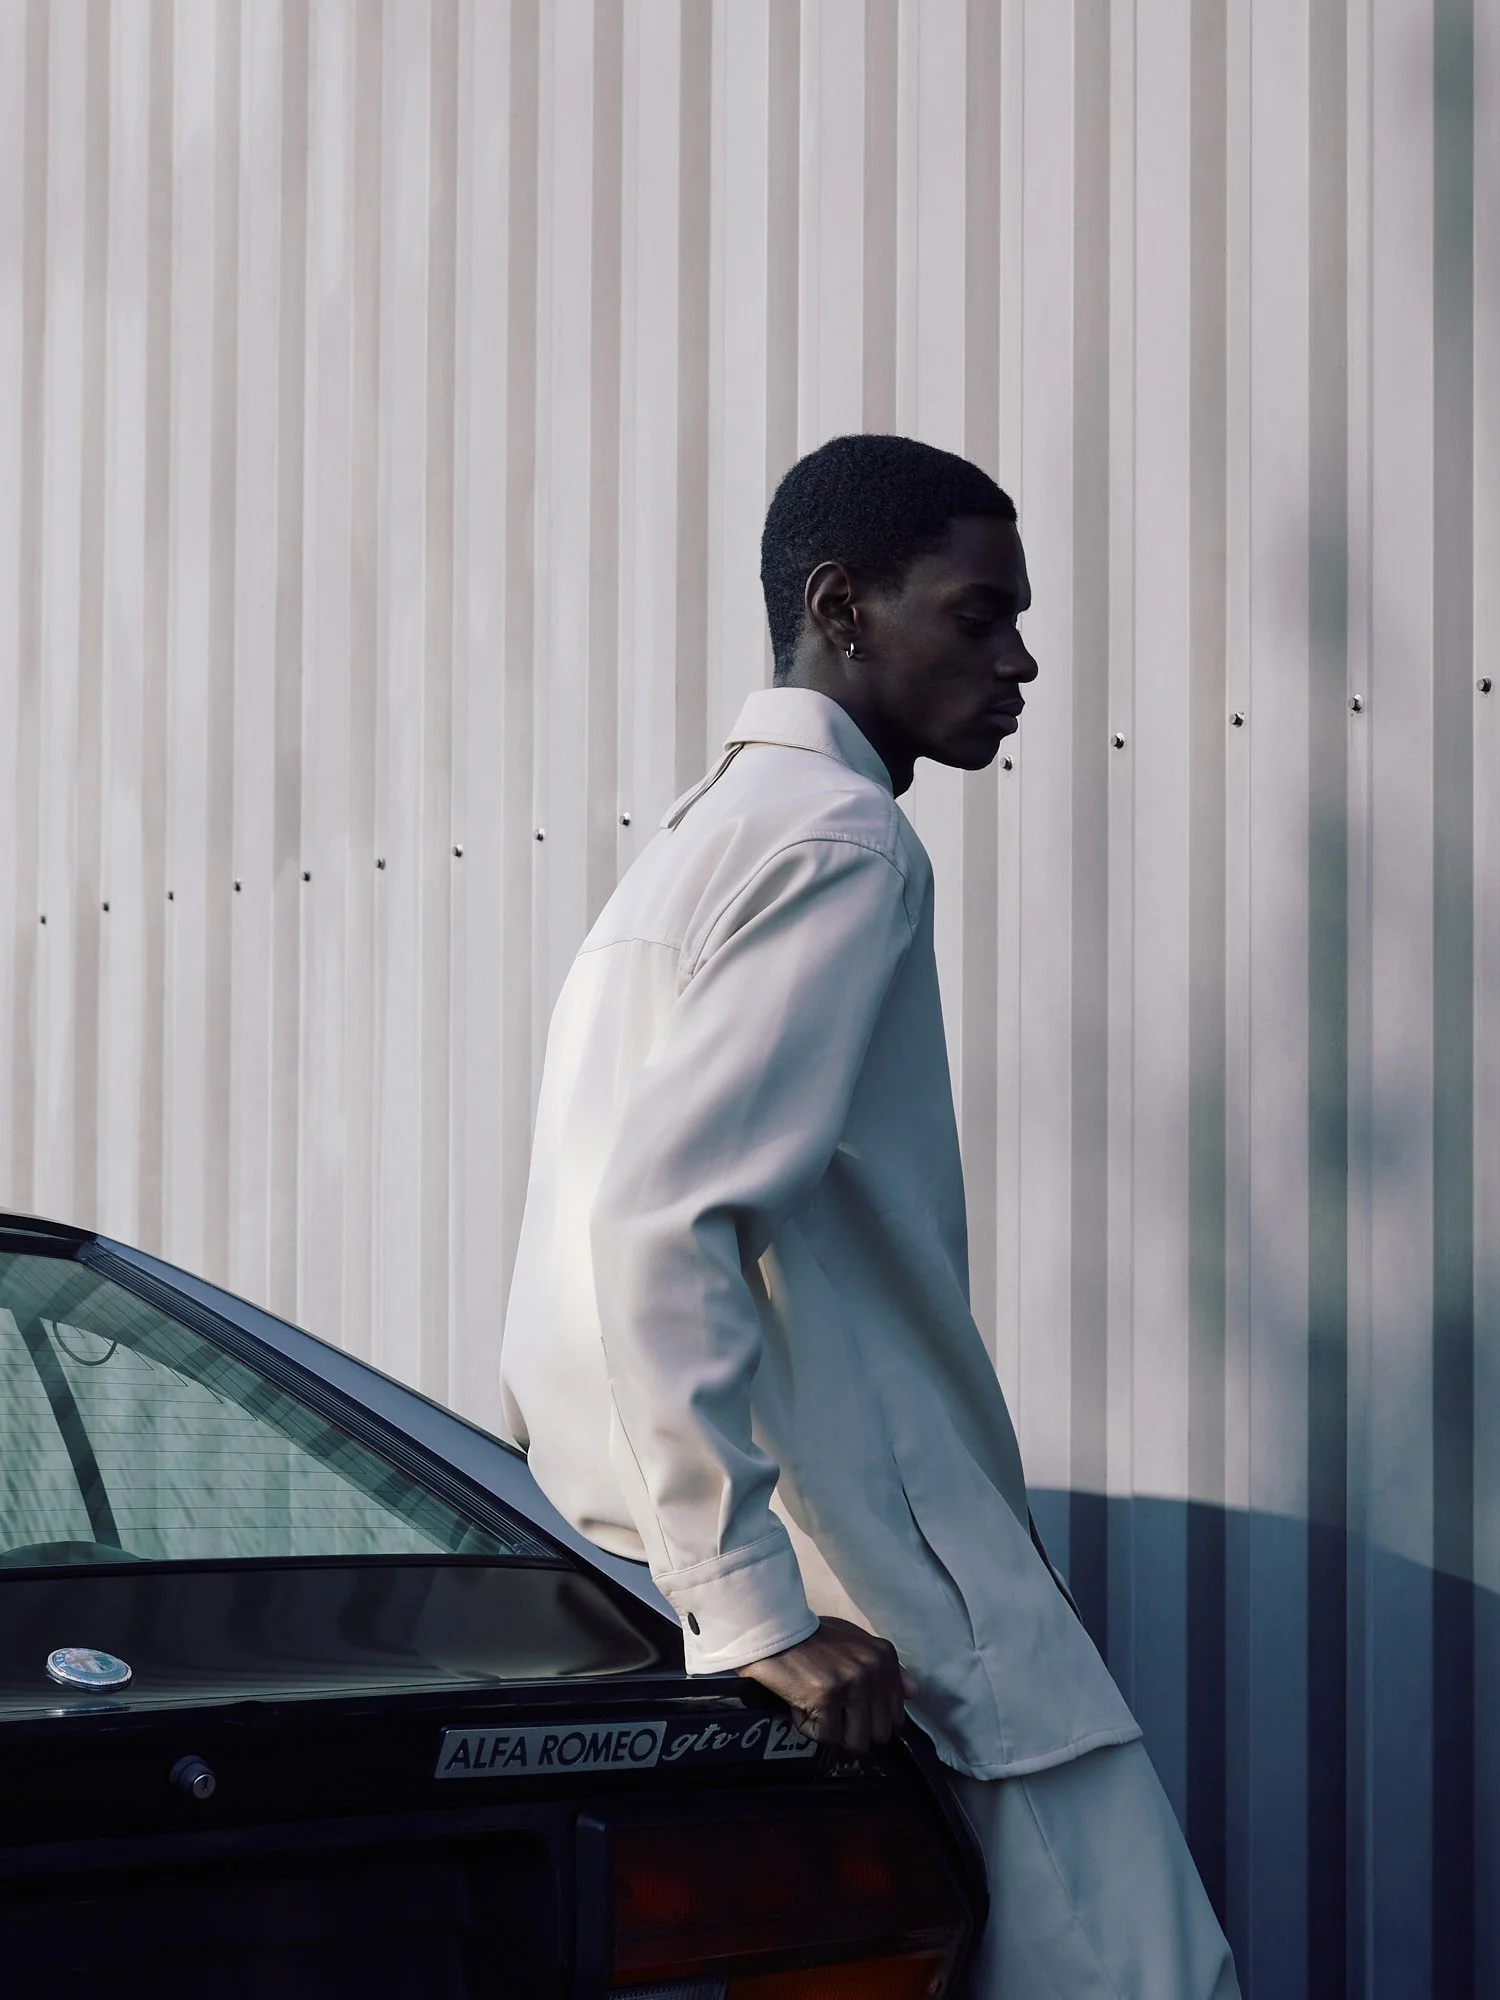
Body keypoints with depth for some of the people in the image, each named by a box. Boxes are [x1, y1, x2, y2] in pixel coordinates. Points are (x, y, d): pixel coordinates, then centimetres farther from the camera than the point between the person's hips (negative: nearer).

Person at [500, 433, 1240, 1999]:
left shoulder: (702, 834, 20)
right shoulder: (842, 840, -10)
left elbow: (631, 1208, 23)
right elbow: (663, 1218, -22)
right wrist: (756, 1606, -23)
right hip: (875, 1568, -10)